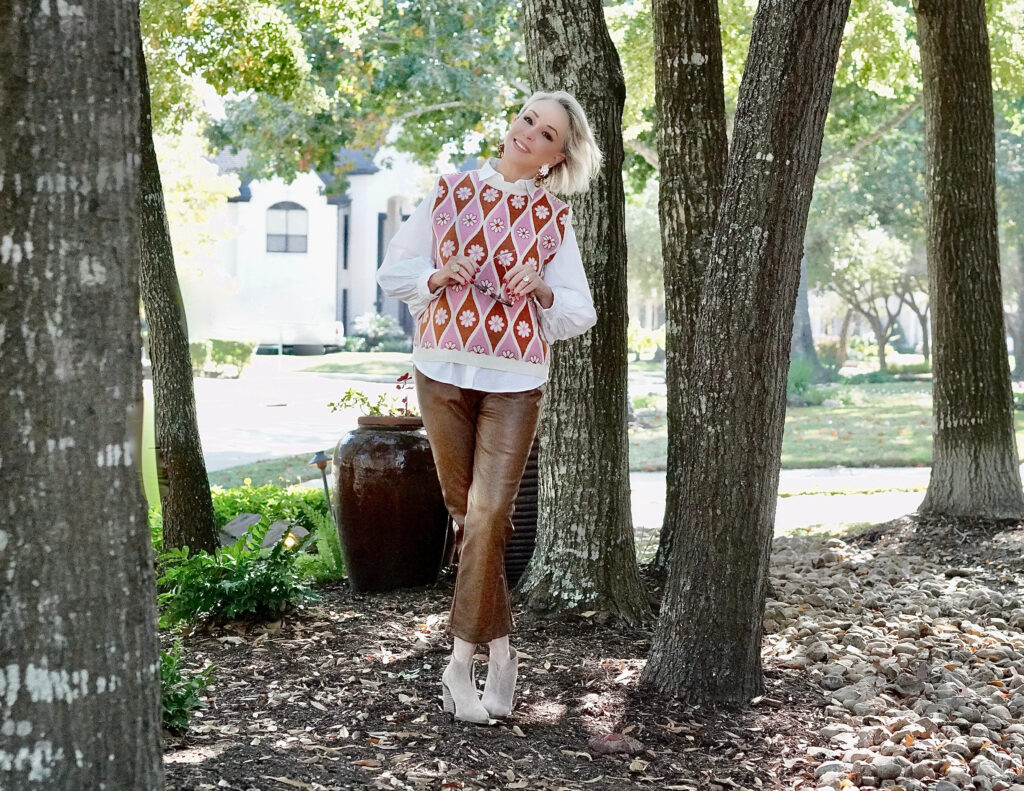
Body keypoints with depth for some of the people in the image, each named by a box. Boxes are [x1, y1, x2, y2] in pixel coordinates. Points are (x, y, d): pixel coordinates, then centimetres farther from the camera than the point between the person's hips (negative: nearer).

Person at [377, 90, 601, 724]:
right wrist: (439, 275, -9)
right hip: (443, 372, 1)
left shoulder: (554, 219, 8)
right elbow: (394, 271, 11)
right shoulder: (450, 192, 9)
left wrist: (543, 291, -12)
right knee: (467, 516, 7)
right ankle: (501, 648, 24)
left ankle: (463, 664, -4)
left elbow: (579, 316, 8)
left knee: (488, 516, -12)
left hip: (515, 383, -1)